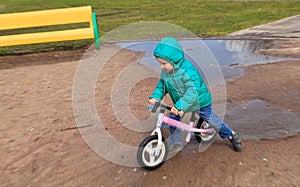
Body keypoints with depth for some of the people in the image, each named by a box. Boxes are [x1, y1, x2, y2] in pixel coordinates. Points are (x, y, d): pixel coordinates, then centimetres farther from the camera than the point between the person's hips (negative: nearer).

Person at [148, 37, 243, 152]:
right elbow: (161, 85, -1)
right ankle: (175, 143, 19)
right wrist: (155, 96, -18)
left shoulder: (187, 70, -34)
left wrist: (180, 106, -47)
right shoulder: (165, 72, -12)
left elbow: (192, 92, -39)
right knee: (172, 119, -4)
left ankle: (231, 135, 37)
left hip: (199, 101, -5)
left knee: (211, 120, 9)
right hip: (180, 102, 6)